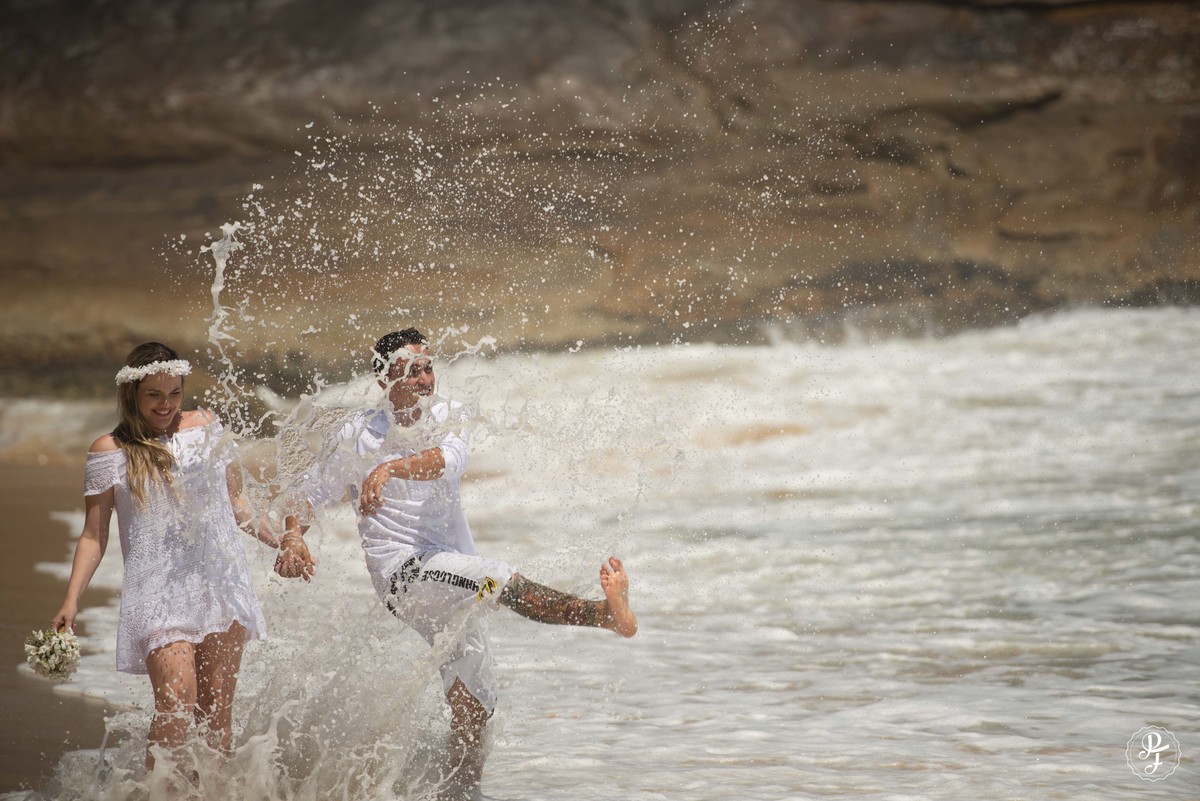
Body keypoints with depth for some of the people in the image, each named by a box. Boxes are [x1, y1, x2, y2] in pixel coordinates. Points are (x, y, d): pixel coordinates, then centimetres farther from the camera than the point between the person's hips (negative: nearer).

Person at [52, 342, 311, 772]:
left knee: (216, 708, 1)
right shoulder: (110, 451, 2)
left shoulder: (205, 426, 9)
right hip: (159, 589, -3)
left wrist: (280, 543, 21)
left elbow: (234, 500, 20)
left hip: (221, 580, 3)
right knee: (176, 701, -18)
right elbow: (94, 535, 4)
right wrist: (71, 601, -5)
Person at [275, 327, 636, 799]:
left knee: (472, 714, 4)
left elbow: (449, 461, -15)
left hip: (452, 592, 5)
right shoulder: (360, 435, 4)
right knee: (499, 578, -32)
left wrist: (391, 468, -32)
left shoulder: (447, 417, 9)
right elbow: (312, 495, 14)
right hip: (404, 574, -5)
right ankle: (604, 612, -45)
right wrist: (293, 540, -6)